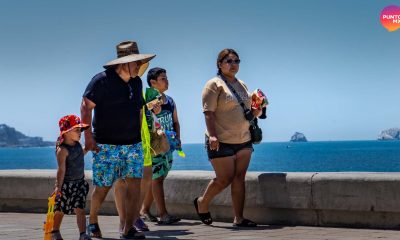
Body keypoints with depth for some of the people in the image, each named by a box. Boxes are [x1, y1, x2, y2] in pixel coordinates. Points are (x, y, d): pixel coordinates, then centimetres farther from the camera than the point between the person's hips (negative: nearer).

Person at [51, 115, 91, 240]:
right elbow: (61, 169, -24)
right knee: (60, 210, 10)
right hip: (66, 184, -6)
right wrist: (58, 186, -29)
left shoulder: (78, 145, 5)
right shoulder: (62, 150, -19)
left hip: (80, 182, 6)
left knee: (80, 209, -4)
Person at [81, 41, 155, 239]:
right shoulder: (102, 80, -10)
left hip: (132, 144, 5)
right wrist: (88, 136, -16)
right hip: (106, 145, -5)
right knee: (103, 187, -1)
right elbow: (86, 107, -10)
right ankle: (92, 221, 24)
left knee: (134, 184, -6)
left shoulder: (136, 82, 10)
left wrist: (138, 136, 19)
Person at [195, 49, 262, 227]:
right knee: (224, 179, -3)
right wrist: (212, 135, -24)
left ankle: (239, 218, 5)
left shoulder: (241, 85, 17)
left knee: (239, 178, 2)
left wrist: (256, 112, 4)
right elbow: (208, 112, -14)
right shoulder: (214, 85, -6)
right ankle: (202, 203, 22)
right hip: (221, 142, -6)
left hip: (244, 140, 7)